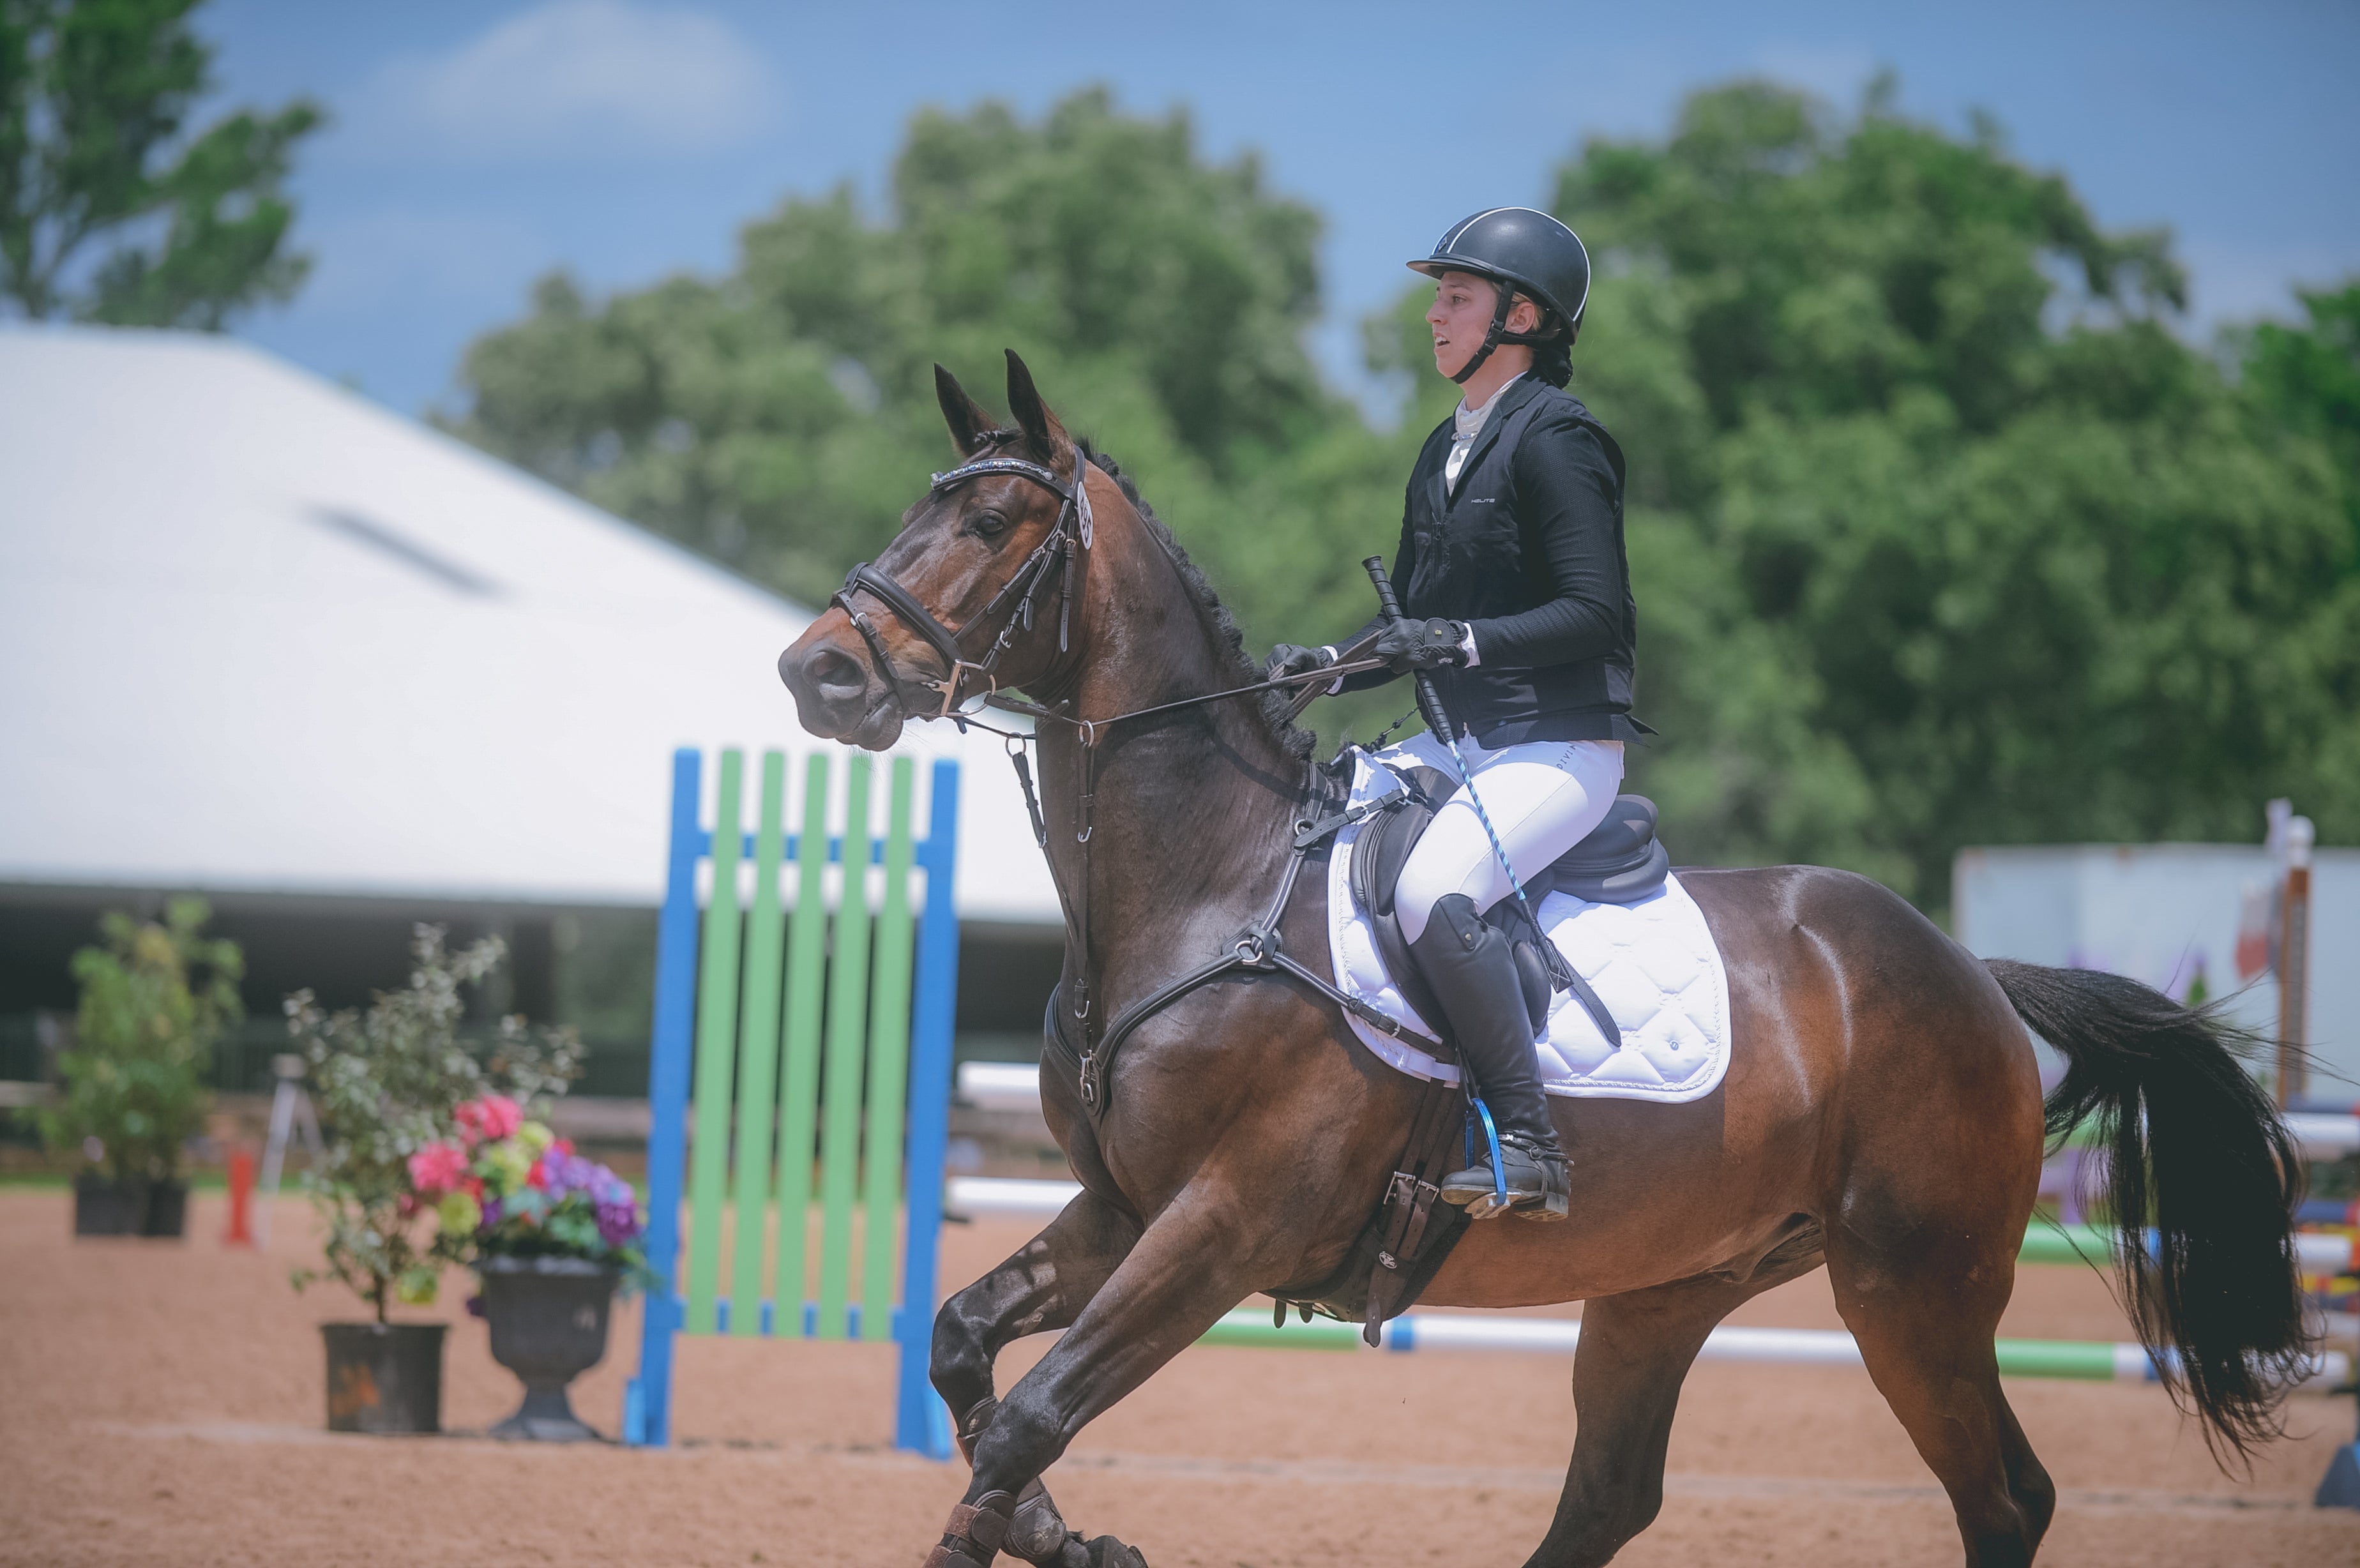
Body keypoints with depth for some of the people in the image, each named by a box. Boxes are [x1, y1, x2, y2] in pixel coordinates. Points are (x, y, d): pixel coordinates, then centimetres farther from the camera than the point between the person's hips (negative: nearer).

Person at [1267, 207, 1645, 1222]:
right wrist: (1326, 667, 3)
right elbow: (1413, 623, 21)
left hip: (1561, 748, -10)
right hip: (1463, 744, 10)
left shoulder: (1554, 439, -11)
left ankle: (1527, 1147, -28)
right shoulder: (1446, 451, 17)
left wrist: (1461, 640, -27)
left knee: (1432, 892, -33)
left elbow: (1595, 614, -18)